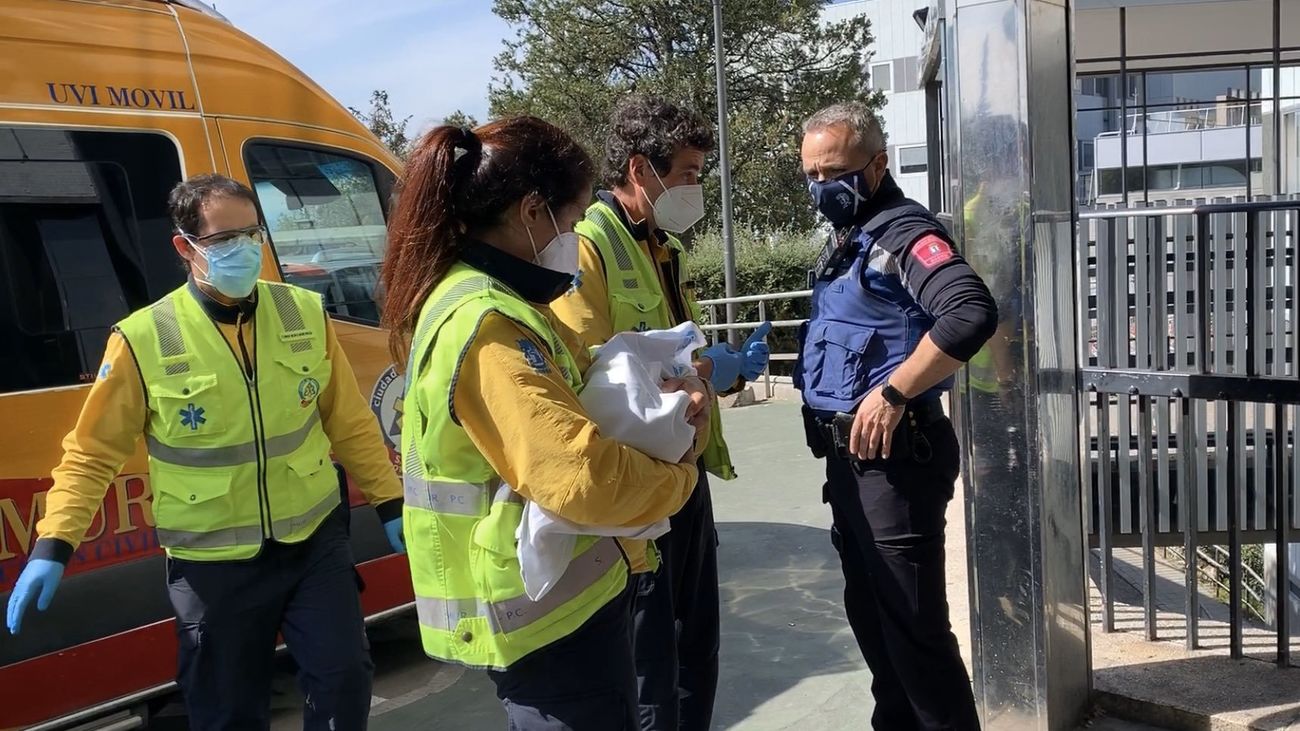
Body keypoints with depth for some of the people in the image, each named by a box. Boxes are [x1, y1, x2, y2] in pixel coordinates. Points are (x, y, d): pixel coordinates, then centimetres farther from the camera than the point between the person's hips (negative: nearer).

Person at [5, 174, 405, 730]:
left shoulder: (306, 314, -2)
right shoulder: (143, 340, -12)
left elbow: (349, 424, 6)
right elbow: (92, 452, -3)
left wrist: (389, 504, 8)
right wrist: (53, 546, -11)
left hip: (315, 542, 2)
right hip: (214, 565, -2)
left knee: (344, 676, 3)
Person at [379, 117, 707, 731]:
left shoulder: (497, 304, 7)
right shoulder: (485, 326, -25)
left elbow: (573, 391, 20)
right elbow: (583, 477, -32)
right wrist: (676, 478, -13)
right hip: (546, 613, -10)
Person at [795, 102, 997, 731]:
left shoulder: (901, 231, -16)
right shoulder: (844, 240, 14)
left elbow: (972, 312, -32)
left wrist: (892, 394, -28)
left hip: (894, 454, -10)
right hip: (847, 452, 10)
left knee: (912, 621, -3)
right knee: (868, 608, 20)